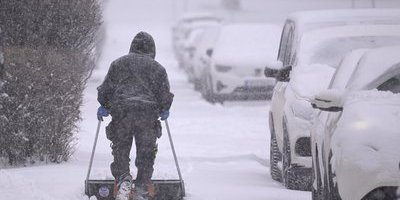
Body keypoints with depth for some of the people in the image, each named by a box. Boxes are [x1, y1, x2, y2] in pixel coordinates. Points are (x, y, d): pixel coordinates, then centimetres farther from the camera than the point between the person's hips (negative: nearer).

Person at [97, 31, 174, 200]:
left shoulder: (118, 63, 13)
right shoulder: (157, 68, 13)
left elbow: (106, 88, 10)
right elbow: (165, 94, 12)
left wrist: (104, 106, 25)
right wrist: (164, 110, 30)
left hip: (122, 112, 0)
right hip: (148, 113, 0)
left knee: (121, 149, 4)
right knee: (146, 152, 5)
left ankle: (123, 177, -20)